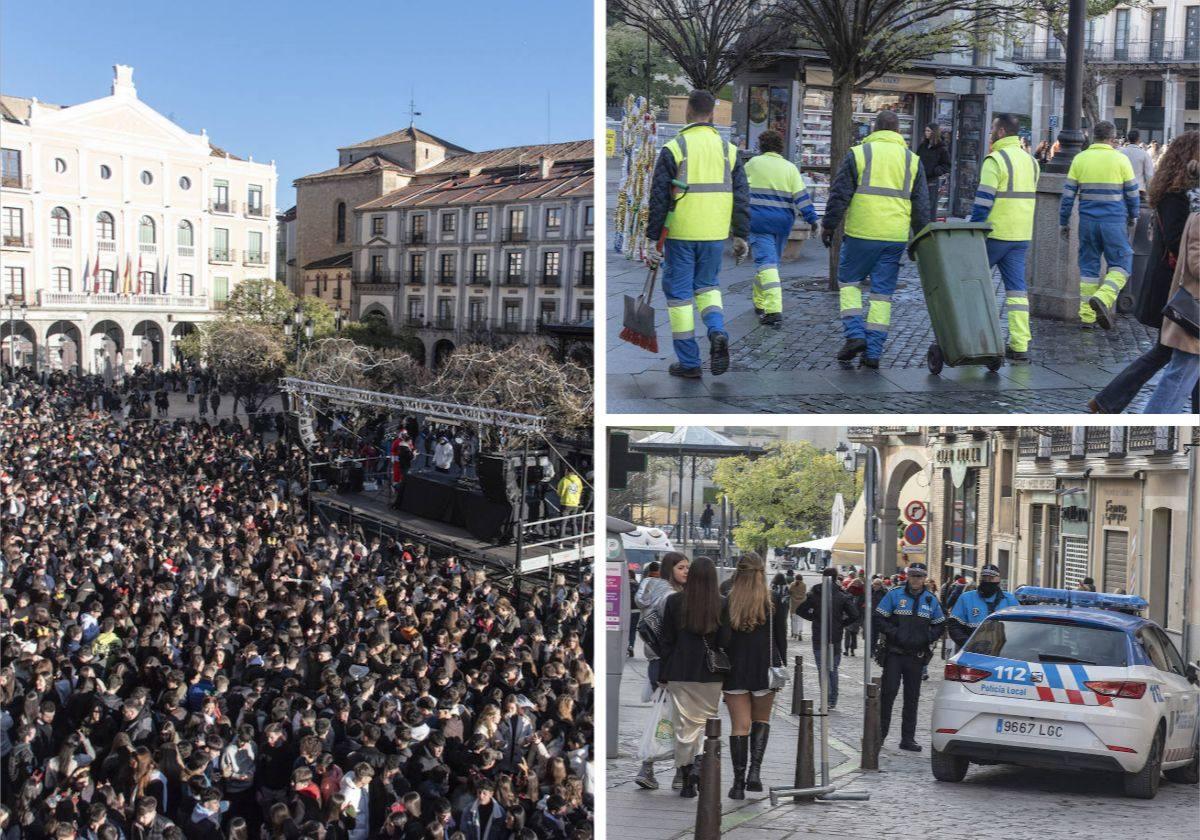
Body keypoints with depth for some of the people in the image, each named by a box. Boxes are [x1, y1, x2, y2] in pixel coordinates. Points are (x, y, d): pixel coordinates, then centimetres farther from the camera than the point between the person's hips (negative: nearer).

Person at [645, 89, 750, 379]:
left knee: (679, 293, 7)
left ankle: (688, 362, 8)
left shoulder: (673, 149, -6)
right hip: (715, 234, 3)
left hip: (680, 234, -3)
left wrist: (653, 240, -2)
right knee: (707, 286, 22)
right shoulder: (728, 150, 5)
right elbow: (742, 197, 6)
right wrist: (741, 236, 13)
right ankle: (717, 332, -6)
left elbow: (658, 198, -7)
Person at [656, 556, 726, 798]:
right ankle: (700, 760, -9)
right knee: (708, 719, 14)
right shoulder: (722, 604, -6)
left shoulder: (674, 602, -3)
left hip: (681, 672, 0)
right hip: (711, 674, 0)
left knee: (685, 725, 6)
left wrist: (663, 674, 9)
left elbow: (667, 640, 1)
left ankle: (687, 782, 8)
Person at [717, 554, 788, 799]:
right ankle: (755, 769, 0)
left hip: (735, 670, 0)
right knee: (761, 720, 18)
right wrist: (781, 668, 11)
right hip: (765, 669, 1)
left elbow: (722, 640, -8)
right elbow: (781, 639, 1)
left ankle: (739, 781, 3)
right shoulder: (774, 603, -2)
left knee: (739, 726, 5)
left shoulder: (728, 602, -5)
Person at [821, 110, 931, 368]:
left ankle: (855, 334, -2)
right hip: (896, 238, 2)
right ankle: (873, 352, 4)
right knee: (882, 293, 6)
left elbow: (839, 194, -2)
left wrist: (829, 225, 6)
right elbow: (921, 206, 12)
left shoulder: (858, 153, 1)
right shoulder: (912, 160, 11)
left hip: (861, 233, -2)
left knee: (849, 282, 14)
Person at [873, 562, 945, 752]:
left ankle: (908, 738, 13)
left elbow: (940, 625, 16)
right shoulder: (894, 595, -1)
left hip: (916, 656, 3)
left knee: (912, 697, 7)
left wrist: (927, 638, -2)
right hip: (894, 653, -3)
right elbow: (879, 618, -3)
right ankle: (880, 733, 5)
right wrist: (894, 633, -15)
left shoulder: (931, 600, 9)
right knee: (888, 692, -6)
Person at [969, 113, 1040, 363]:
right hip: (1022, 236, 7)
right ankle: (1020, 346, -1)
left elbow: (984, 200, -16)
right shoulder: (1031, 161, 14)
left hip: (996, 234, -7)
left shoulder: (996, 160, -12)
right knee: (1017, 288, 4)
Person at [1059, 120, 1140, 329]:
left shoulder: (1080, 159, 4)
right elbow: (1132, 193, 4)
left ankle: (1087, 317, 9)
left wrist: (1063, 222, 11)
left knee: (1088, 267, 10)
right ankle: (1103, 298, -21)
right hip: (1114, 222, -3)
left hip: (1088, 221, 3)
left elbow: (1068, 194, 4)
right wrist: (1132, 218, 19)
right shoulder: (1120, 160, -2)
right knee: (1121, 266, 5)